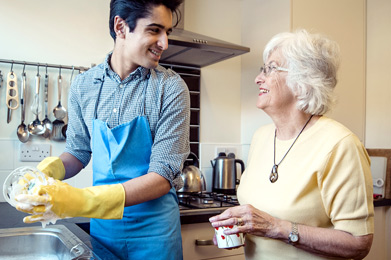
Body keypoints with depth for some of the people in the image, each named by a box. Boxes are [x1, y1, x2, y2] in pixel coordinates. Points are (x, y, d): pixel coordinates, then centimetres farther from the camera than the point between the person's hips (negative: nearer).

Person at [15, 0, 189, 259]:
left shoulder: (171, 88, -14)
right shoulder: (84, 86, -3)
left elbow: (162, 176, -18)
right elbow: (78, 152, 9)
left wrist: (85, 200, -28)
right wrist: (47, 171, -13)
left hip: (152, 227, -2)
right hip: (102, 224, 3)